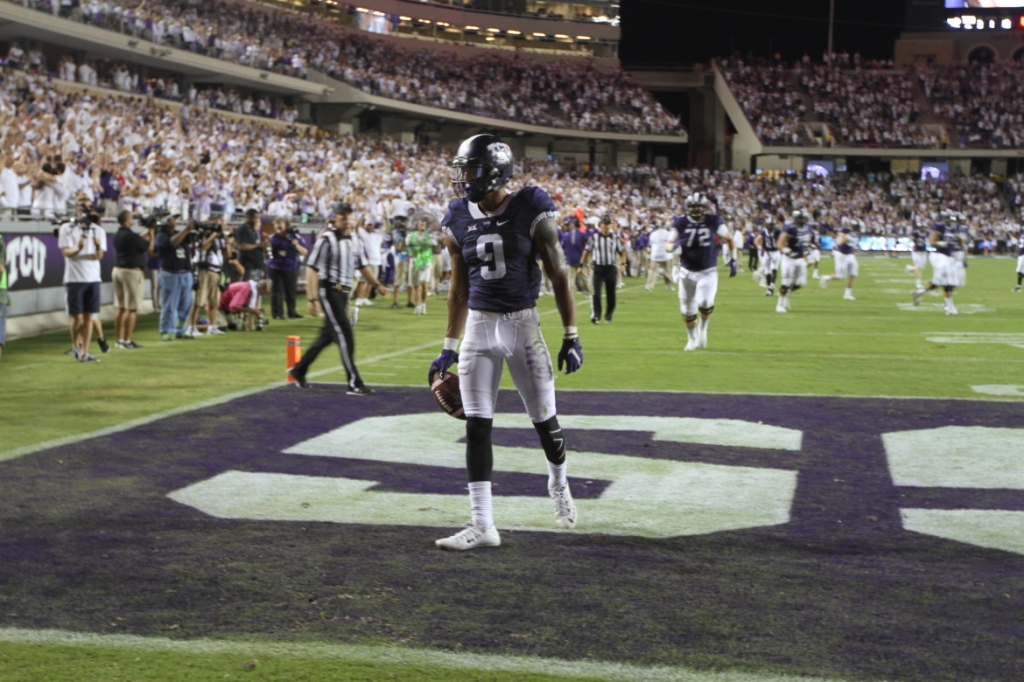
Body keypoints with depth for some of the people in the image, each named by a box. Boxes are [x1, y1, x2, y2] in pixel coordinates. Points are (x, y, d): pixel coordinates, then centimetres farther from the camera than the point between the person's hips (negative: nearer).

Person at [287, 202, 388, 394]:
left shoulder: (353, 241, 12)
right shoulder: (326, 239, -11)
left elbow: (362, 266, 22)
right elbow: (312, 268, -13)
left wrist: (377, 284, 12)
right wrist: (313, 298, -17)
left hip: (344, 292, 8)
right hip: (329, 290, -8)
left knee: (327, 335, 15)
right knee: (344, 334, -11)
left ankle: (299, 370, 32)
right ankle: (354, 384, -8)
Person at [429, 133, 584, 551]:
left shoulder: (531, 212, -9)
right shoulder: (458, 220, 3)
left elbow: (559, 275, -4)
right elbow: (459, 288, 12)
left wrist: (571, 336, -6)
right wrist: (449, 348, 11)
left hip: (522, 323, -3)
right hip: (479, 327, 3)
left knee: (544, 418, 8)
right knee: (477, 426, -2)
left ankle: (558, 484, 39)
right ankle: (482, 525, 2)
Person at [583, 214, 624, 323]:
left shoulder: (615, 238, 4)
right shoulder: (594, 237, 1)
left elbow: (621, 252, 11)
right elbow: (587, 251, 8)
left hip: (611, 268, 1)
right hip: (598, 268, -1)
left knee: (611, 294, 6)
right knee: (596, 292, -14)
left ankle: (609, 315, 21)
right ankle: (595, 315, -16)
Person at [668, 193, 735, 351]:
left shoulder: (714, 221, -7)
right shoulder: (681, 223, -6)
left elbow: (729, 239, 8)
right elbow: (669, 245, -3)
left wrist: (732, 259, 4)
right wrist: (675, 245, -26)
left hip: (708, 272, -2)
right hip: (687, 272, 2)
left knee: (705, 303, -24)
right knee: (687, 310, 7)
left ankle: (703, 326, 8)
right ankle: (693, 339, 32)